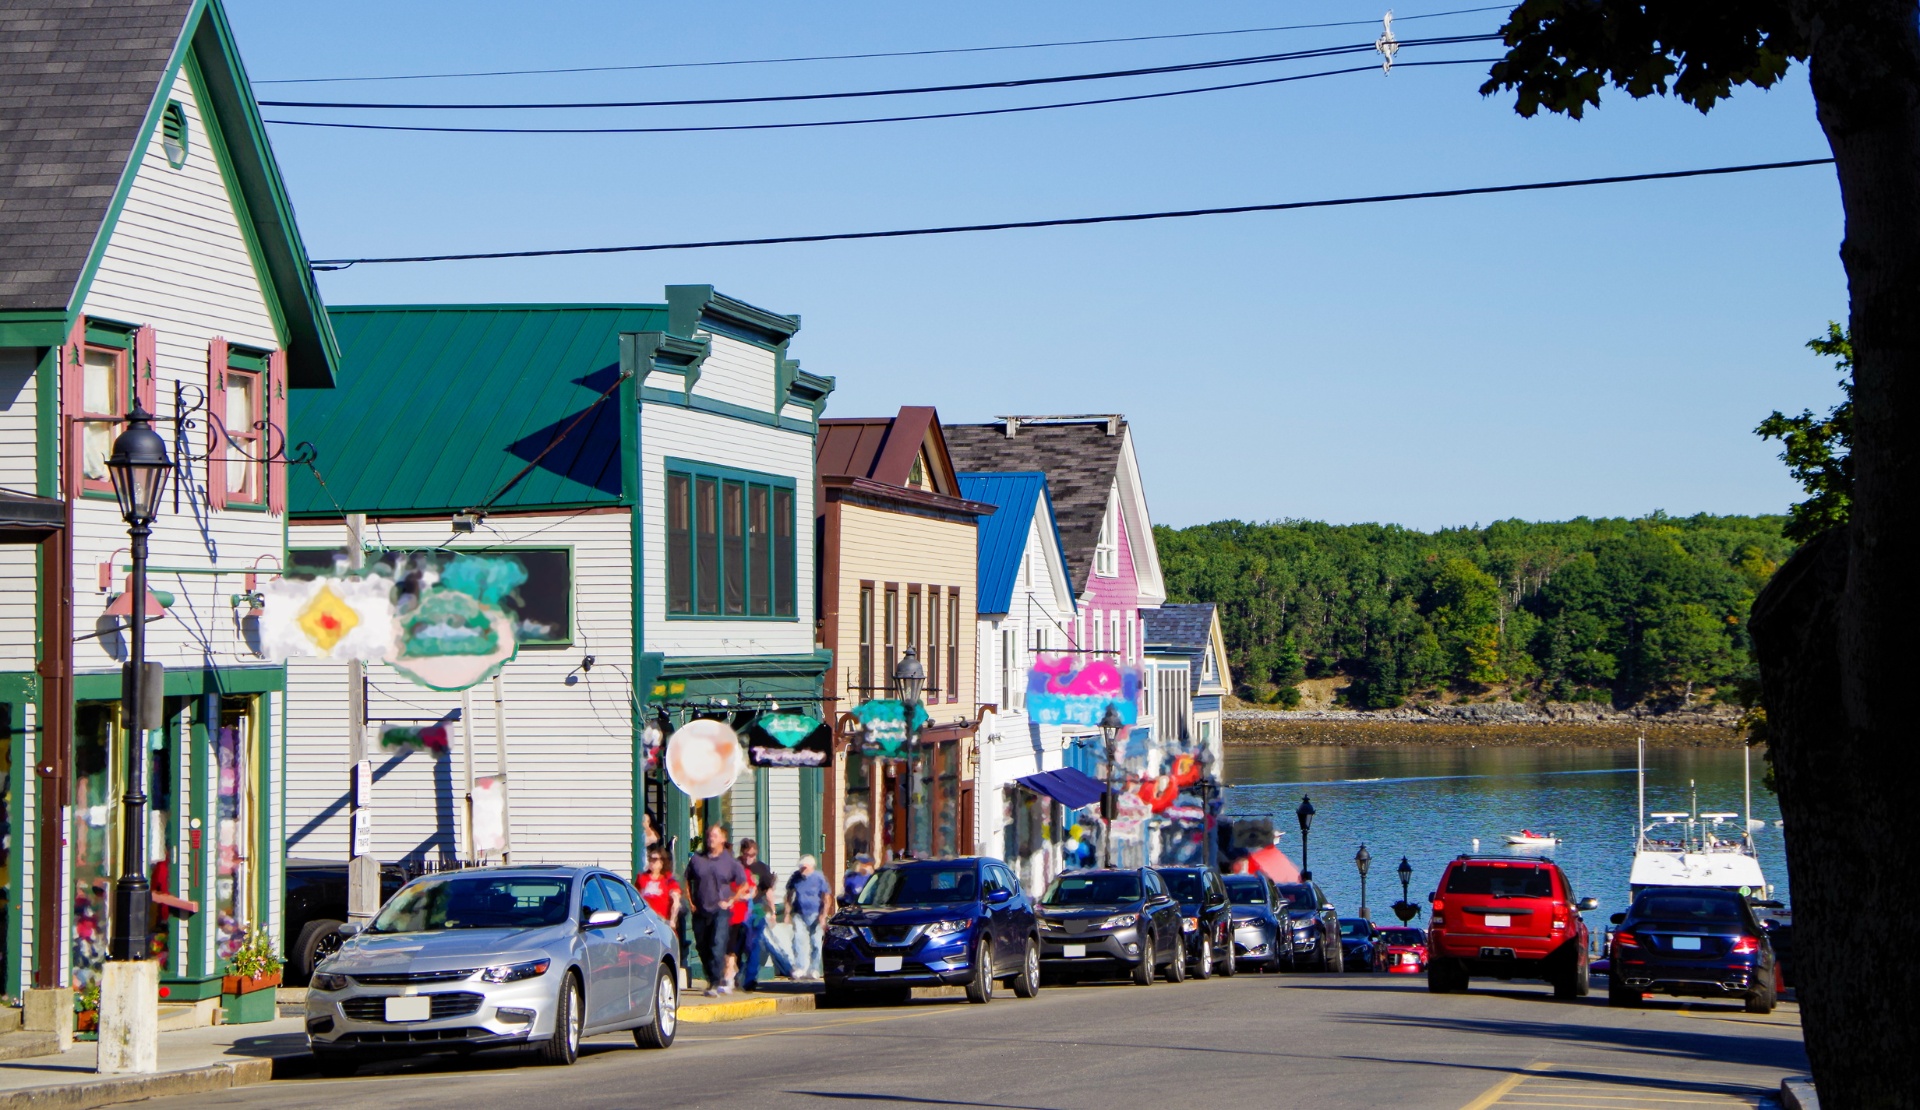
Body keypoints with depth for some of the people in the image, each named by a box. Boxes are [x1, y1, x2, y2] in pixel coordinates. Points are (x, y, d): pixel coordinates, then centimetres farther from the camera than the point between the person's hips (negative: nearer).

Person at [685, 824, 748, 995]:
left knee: (718, 945, -16)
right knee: (703, 947, 8)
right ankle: (711, 979, 23)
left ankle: (715, 983, -16)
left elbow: (744, 885, 7)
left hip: (721, 911, -4)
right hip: (700, 911, 4)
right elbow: (688, 881, 19)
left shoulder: (730, 861, 2)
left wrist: (730, 901, -2)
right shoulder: (697, 859, 9)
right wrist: (691, 902, 9)